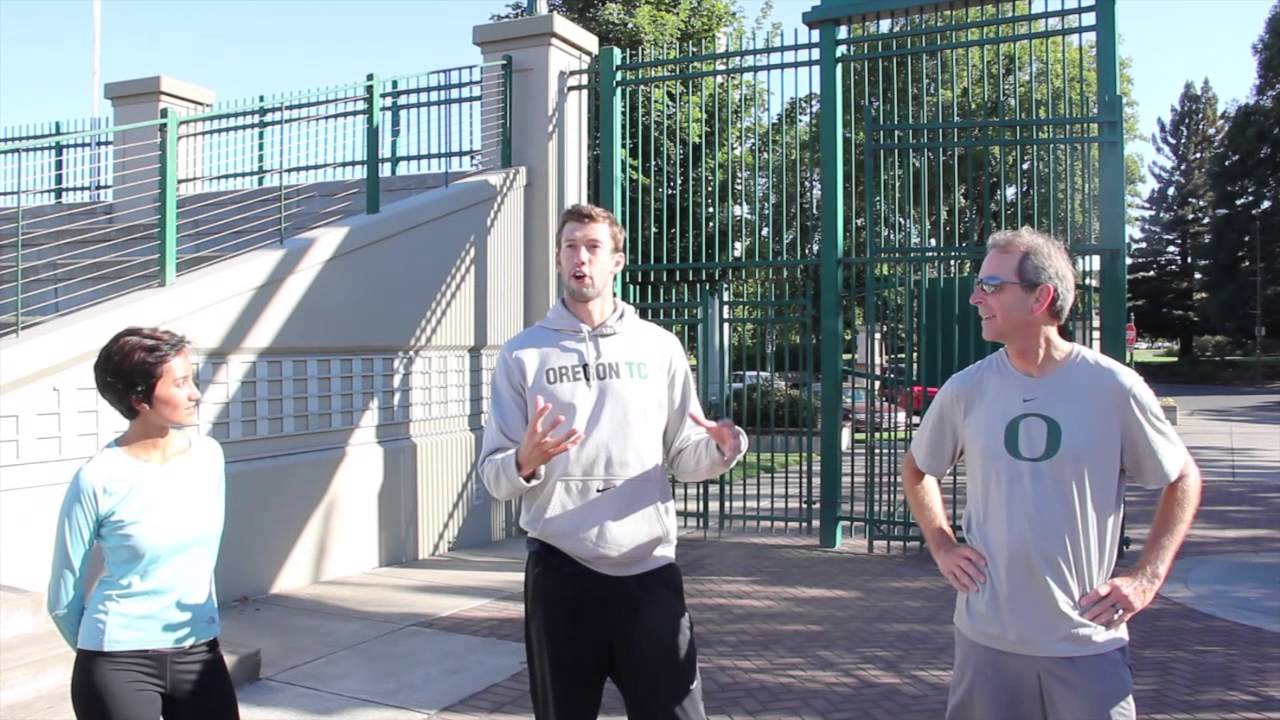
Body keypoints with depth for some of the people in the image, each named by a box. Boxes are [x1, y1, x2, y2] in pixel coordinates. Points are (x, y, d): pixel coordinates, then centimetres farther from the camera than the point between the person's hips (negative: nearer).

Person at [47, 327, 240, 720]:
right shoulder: (98, 479, -15)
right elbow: (64, 597, -3)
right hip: (119, 664, -4)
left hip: (199, 651, 4)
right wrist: (105, 652, 9)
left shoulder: (209, 455, -3)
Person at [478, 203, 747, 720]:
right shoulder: (523, 354, 3)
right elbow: (493, 476, -1)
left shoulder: (659, 347, 6)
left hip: (649, 568, 1)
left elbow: (684, 459, 6)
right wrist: (525, 461, -23)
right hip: (559, 571, 0)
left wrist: (720, 448, -15)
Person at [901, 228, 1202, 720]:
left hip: (1088, 641, -2)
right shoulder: (966, 389, -2)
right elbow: (916, 470, 15)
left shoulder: (1114, 388, -9)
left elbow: (1183, 480, 4)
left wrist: (1146, 578, -3)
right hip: (986, 637, 2)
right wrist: (941, 546, 3)